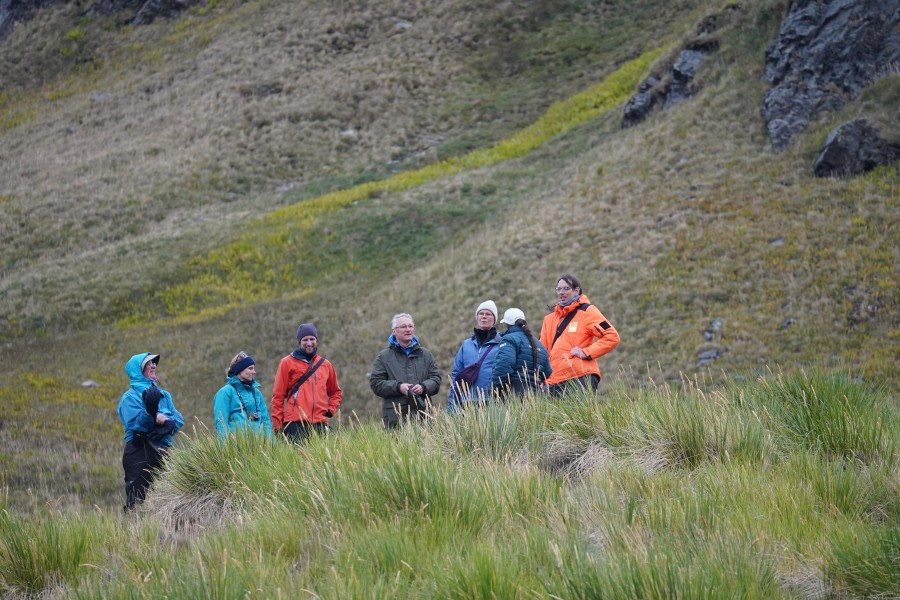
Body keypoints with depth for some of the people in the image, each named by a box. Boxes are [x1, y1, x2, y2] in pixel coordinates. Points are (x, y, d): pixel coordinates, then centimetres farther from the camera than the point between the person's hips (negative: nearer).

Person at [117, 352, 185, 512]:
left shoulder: (164, 395, 19)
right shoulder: (130, 397, 0)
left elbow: (179, 420, 10)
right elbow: (135, 425, -13)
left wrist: (165, 420, -11)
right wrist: (149, 412, -29)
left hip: (163, 450, 6)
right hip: (140, 452, -6)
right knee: (137, 499, -12)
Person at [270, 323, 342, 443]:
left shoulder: (325, 364, 17)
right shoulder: (288, 363, 6)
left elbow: (336, 392, 29)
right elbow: (278, 395, 3)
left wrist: (330, 410, 11)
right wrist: (277, 424, -3)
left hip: (320, 424, 4)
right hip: (295, 423, -4)